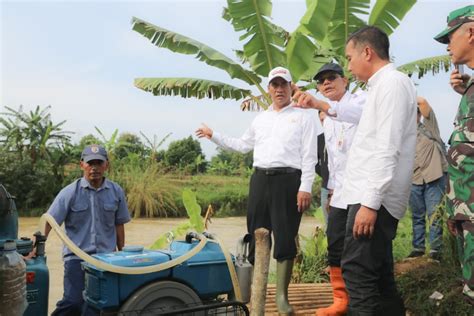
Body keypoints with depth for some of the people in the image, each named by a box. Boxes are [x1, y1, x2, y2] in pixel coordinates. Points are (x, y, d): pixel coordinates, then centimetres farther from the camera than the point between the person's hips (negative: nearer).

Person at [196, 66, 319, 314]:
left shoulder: (304, 116, 4)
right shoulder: (260, 119, 19)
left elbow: (309, 155, -4)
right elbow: (242, 145, 28)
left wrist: (305, 188, -12)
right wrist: (214, 136, 26)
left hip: (288, 180, -4)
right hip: (260, 179, 5)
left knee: (285, 238, -2)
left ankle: (281, 295, 8)